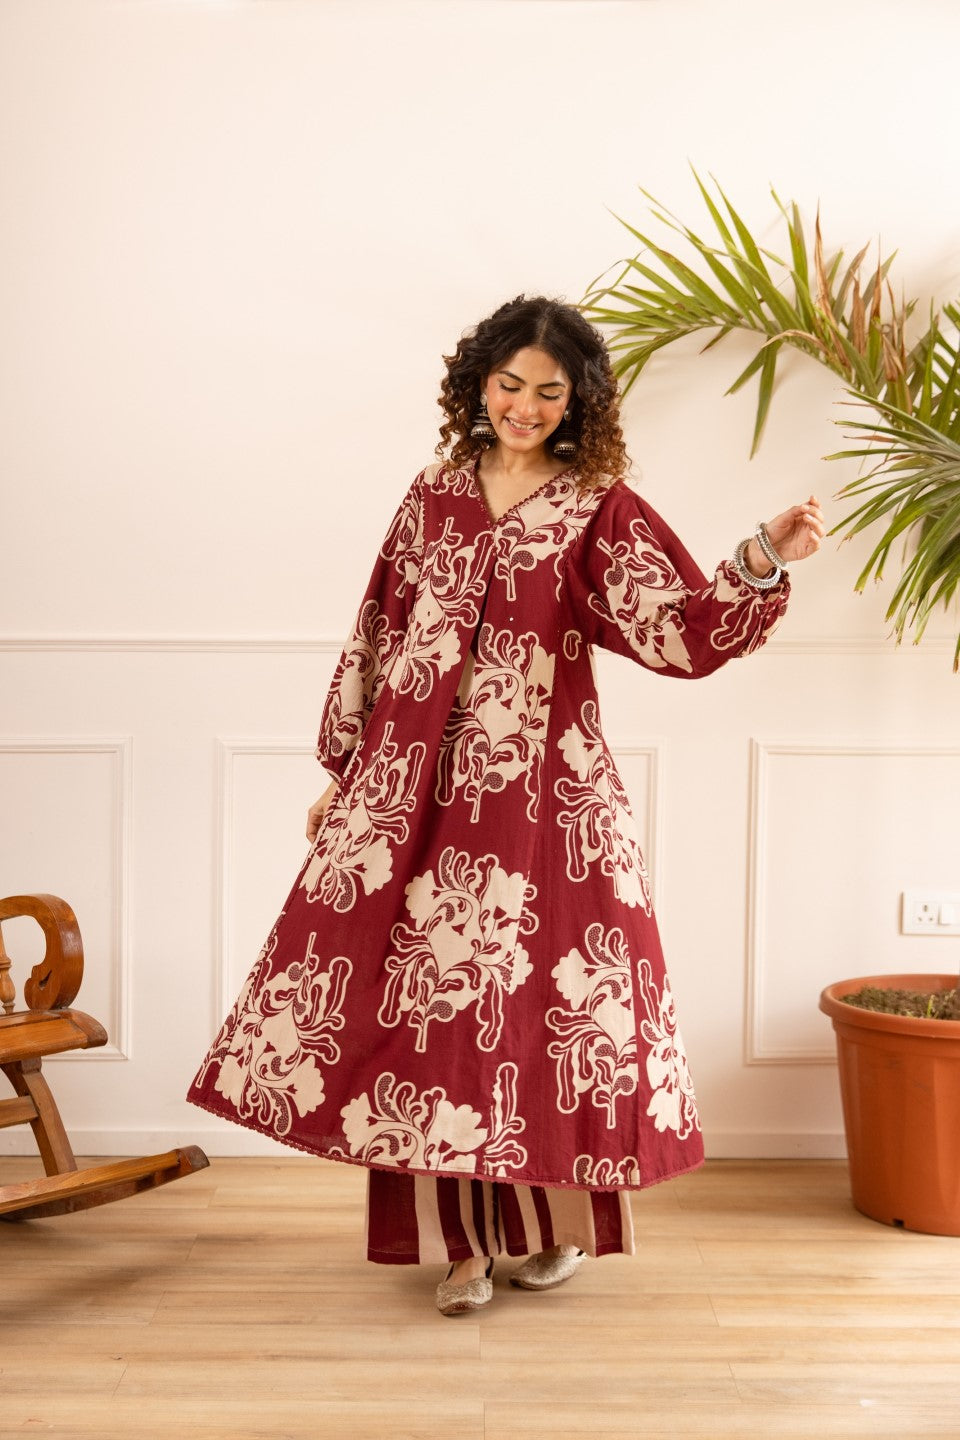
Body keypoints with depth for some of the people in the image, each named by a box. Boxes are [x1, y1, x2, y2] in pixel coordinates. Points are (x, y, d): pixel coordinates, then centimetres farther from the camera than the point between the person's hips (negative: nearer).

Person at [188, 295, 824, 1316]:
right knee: (429, 994, 2)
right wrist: (343, 768, 14)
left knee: (541, 995, 1)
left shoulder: (602, 510, 1)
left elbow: (681, 631, -12)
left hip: (540, 788, -3)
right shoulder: (436, 495, 11)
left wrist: (762, 559, -28)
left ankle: (556, 1220, 23)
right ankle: (461, 1238, 15)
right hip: (419, 780, 3)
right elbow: (381, 632, 14)